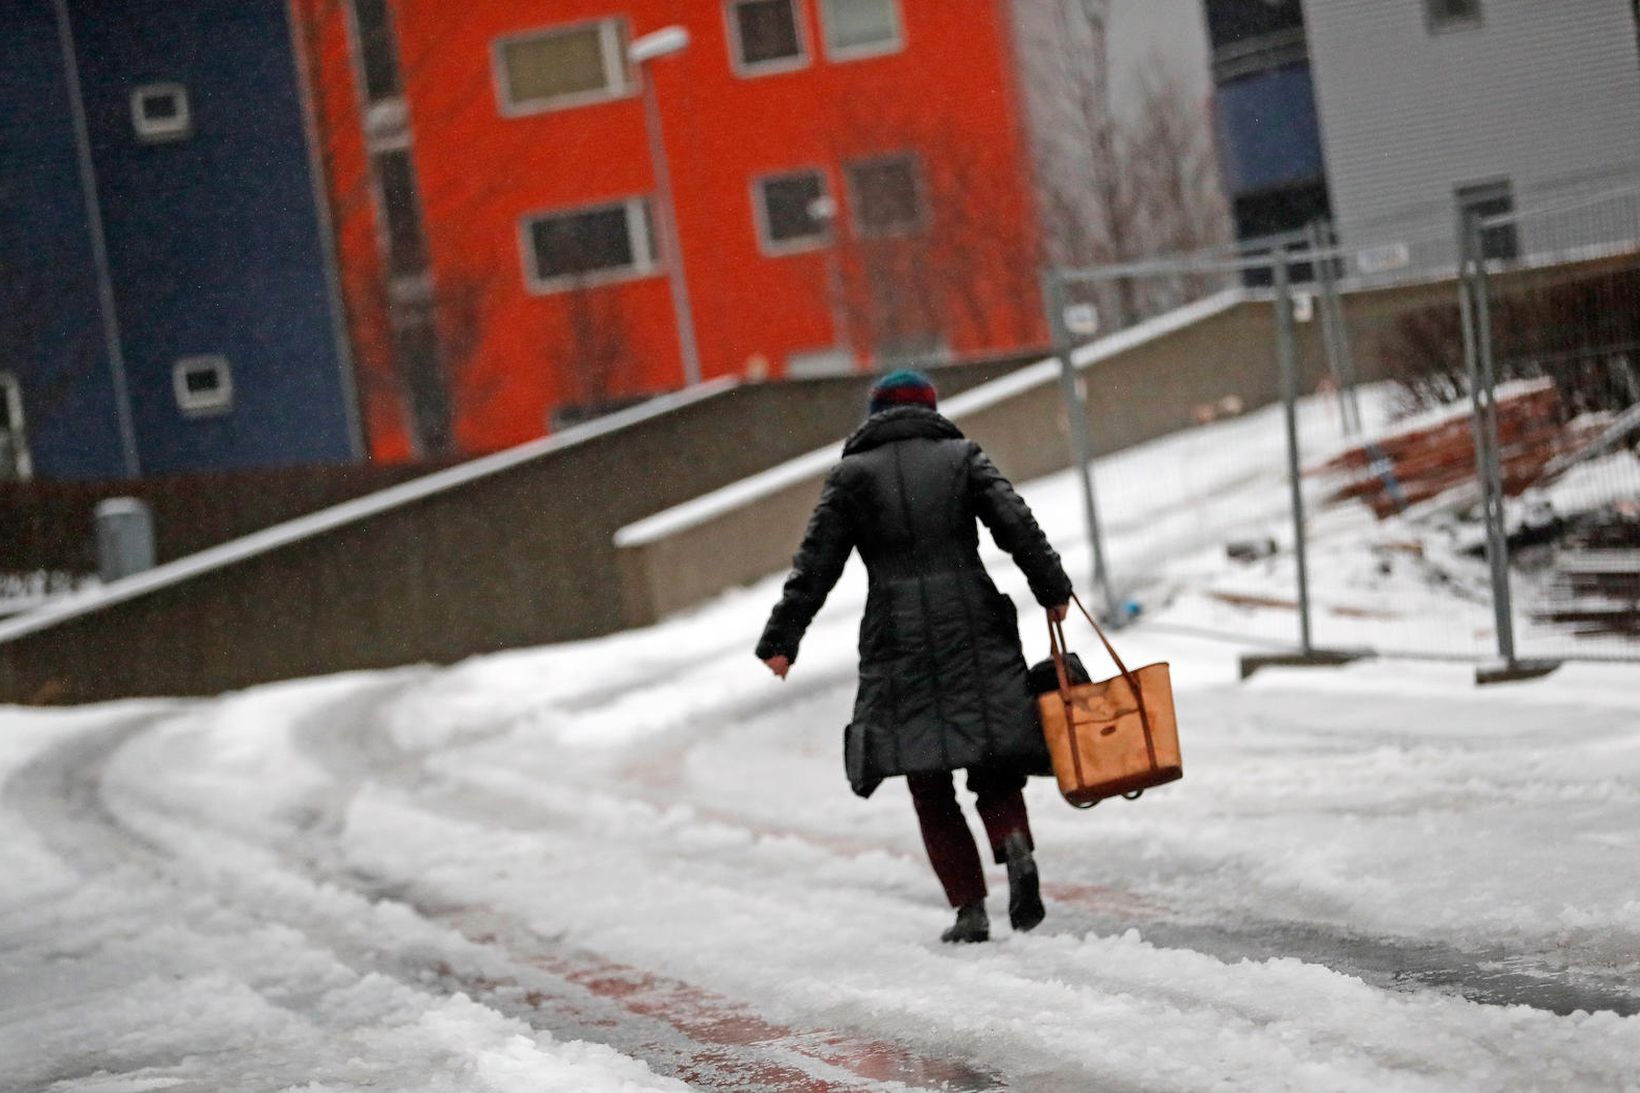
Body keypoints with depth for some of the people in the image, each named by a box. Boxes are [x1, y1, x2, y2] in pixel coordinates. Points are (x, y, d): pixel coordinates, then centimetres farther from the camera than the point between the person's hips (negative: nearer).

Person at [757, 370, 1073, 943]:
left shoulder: (851, 475, 6)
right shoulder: (962, 456, 8)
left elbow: (815, 564, 2)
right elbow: (1016, 525, -2)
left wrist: (781, 639, 5)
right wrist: (1052, 589, 5)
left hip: (899, 643, -1)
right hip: (976, 631, 1)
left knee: (930, 788, 5)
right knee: (993, 766, 11)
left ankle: (970, 908, -4)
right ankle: (1014, 842, -18)